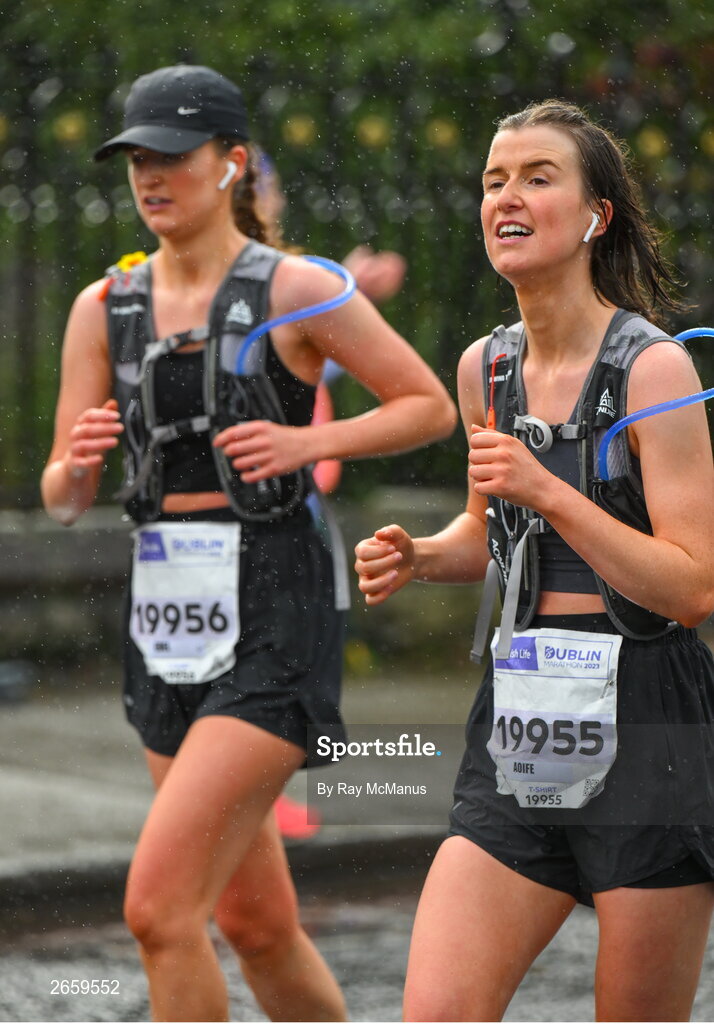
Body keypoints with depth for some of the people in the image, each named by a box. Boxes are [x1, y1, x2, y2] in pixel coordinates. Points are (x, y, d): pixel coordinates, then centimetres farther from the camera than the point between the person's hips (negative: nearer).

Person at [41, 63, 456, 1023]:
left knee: (160, 905, -16)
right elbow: (63, 499, 6)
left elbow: (432, 406, 2)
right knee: (256, 922, 15)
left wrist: (309, 443, -13)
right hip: (164, 616, 6)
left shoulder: (296, 289, -6)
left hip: (272, 626, -6)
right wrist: (78, 459, -16)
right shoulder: (104, 308, 8)